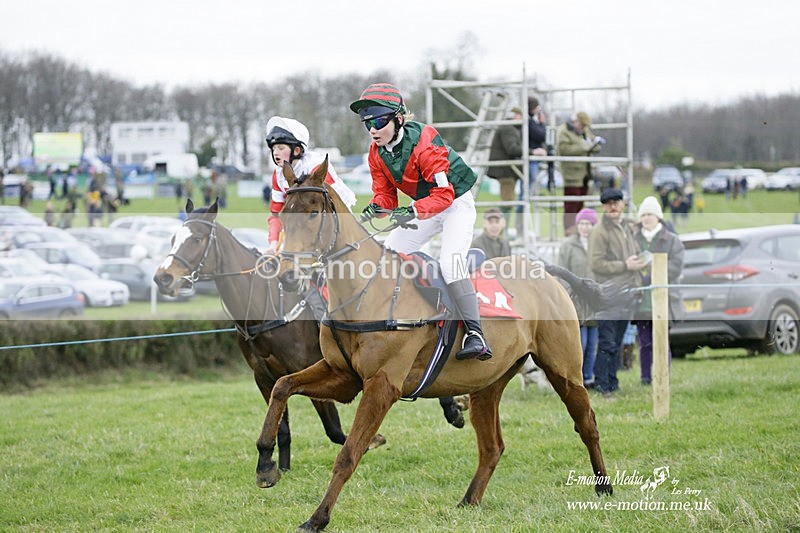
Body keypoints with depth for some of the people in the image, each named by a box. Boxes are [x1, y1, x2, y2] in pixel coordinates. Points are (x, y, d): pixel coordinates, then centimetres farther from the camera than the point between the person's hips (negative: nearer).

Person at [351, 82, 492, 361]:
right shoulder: (377, 152, -6)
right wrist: (375, 207, -26)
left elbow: (443, 194, -31)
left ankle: (475, 334, -33)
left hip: (457, 203, -8)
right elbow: (384, 192, -2)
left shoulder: (423, 143, -29)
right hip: (424, 208, 8)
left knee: (450, 261, -27)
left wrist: (414, 211, -46)